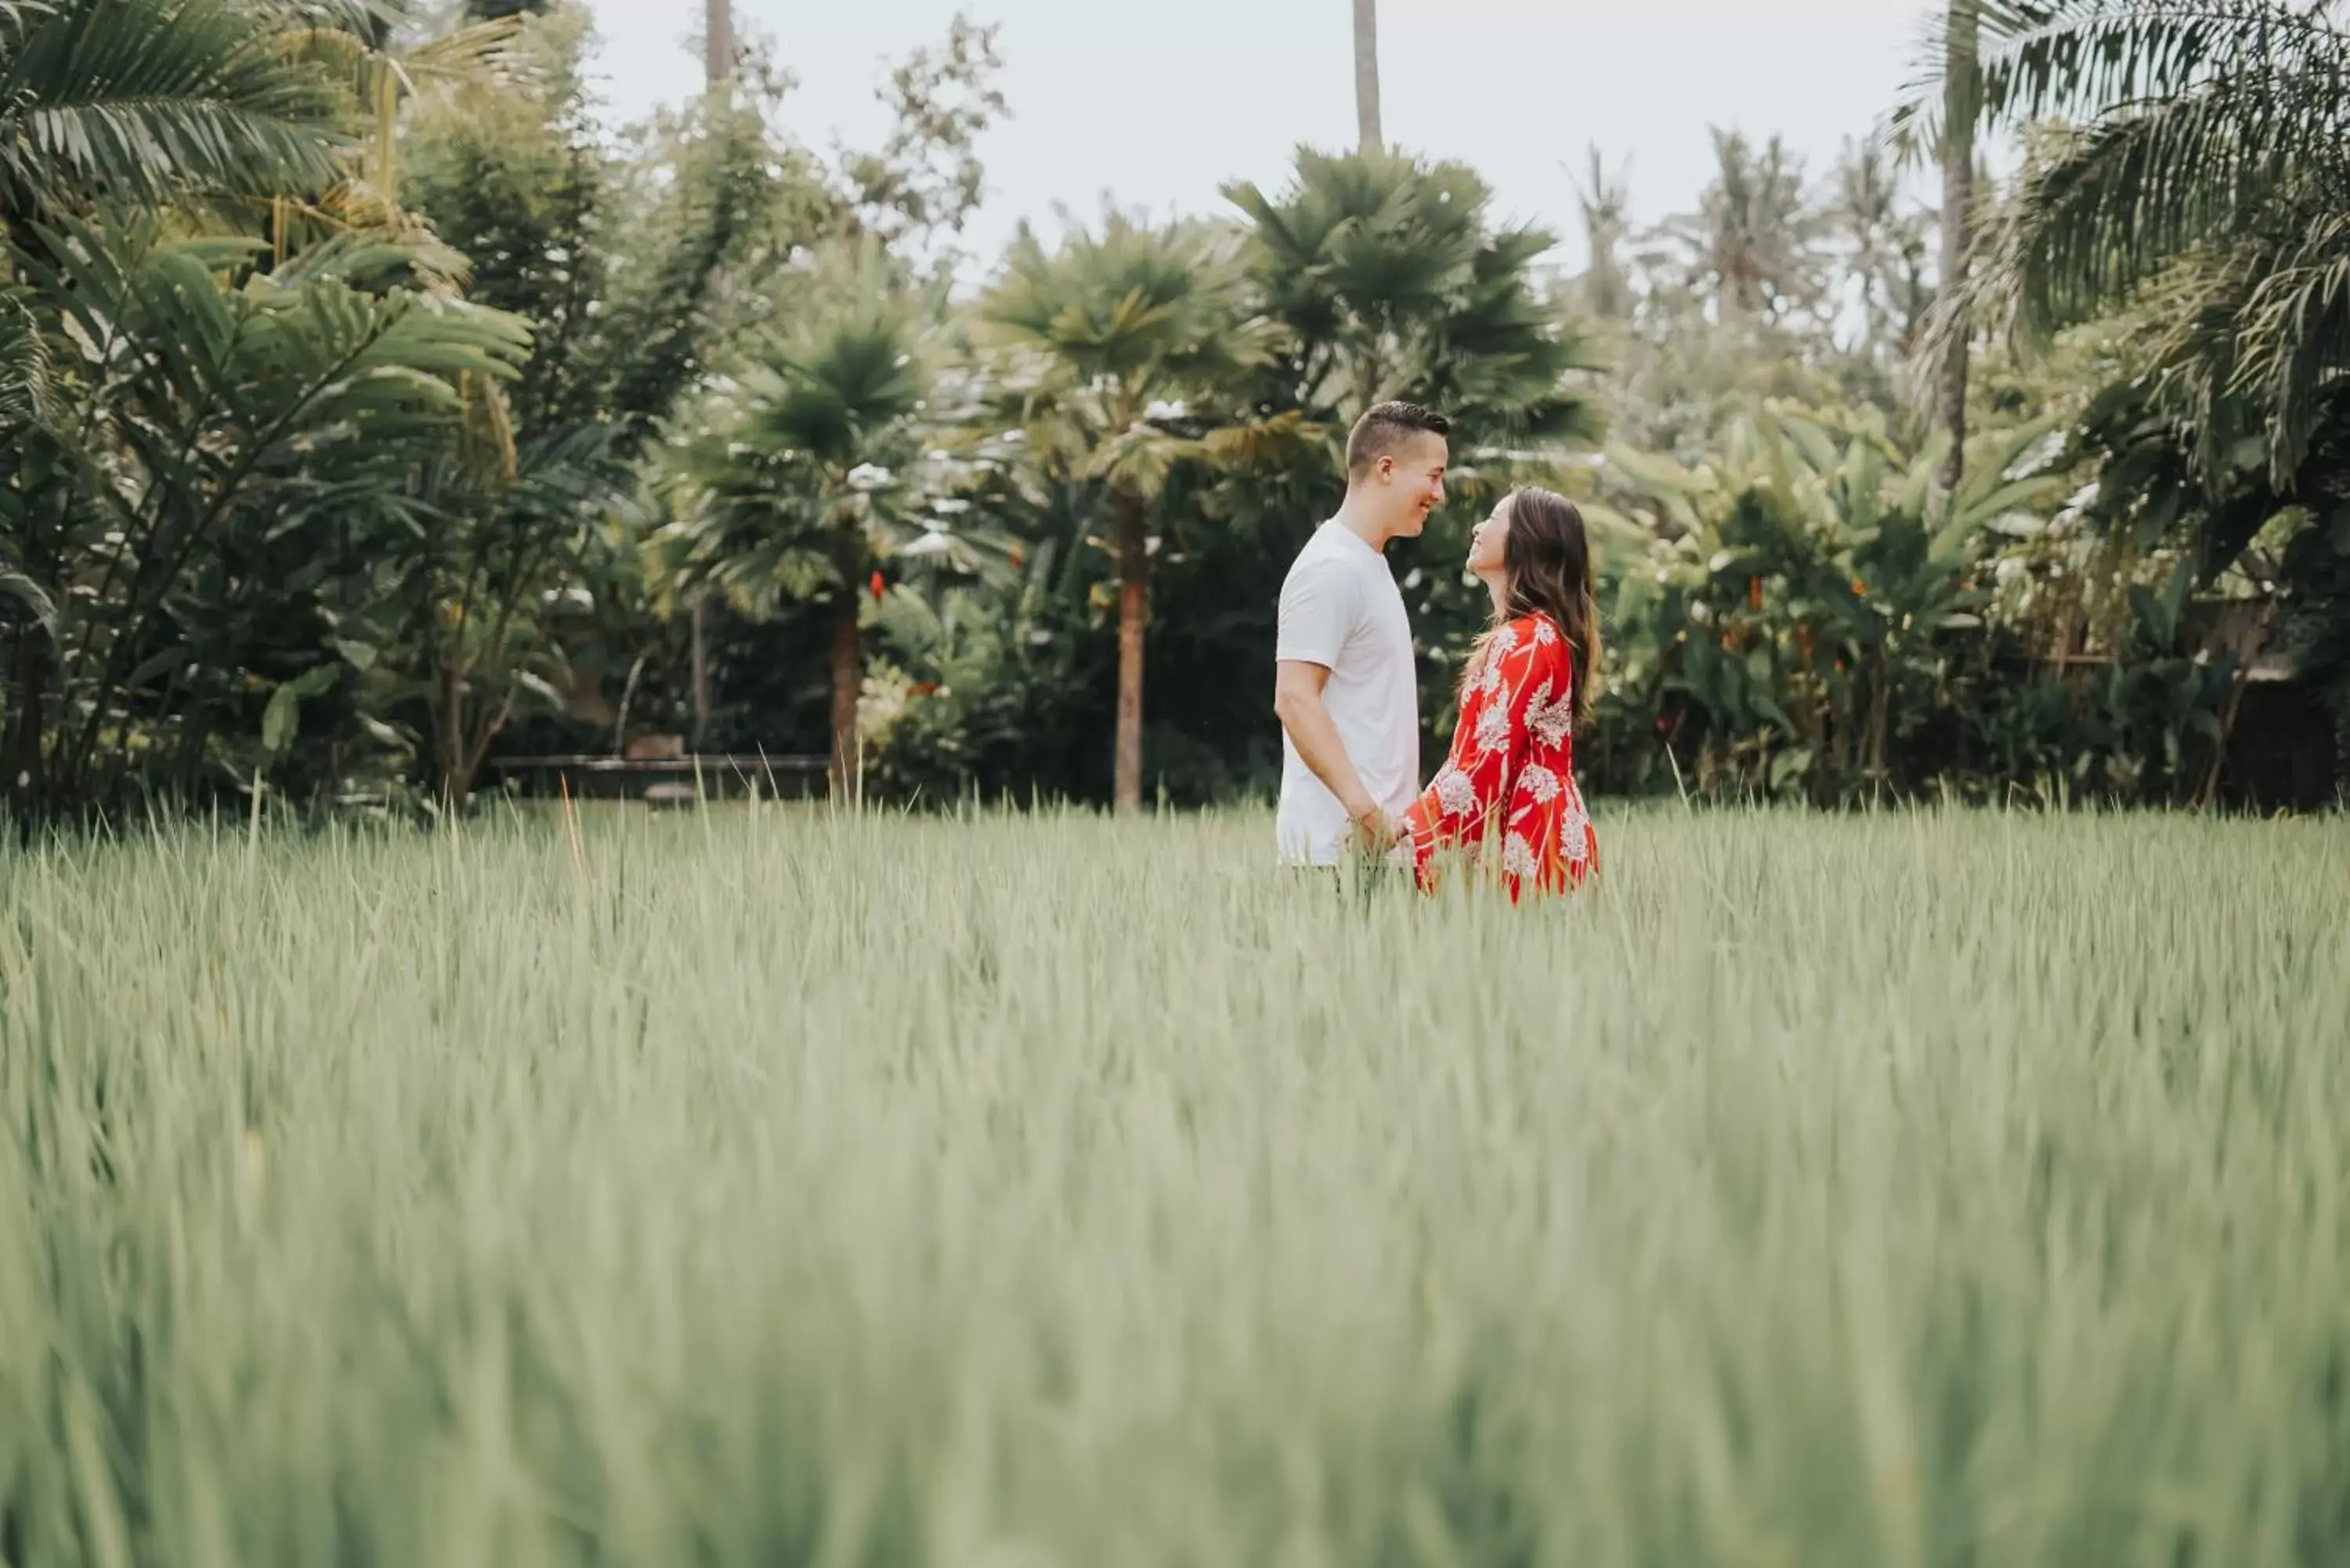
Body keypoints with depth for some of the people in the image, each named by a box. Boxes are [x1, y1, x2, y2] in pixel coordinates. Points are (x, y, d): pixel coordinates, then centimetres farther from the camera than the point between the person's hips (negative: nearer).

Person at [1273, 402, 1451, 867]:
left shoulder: (1370, 564, 18)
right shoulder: (1330, 568, -12)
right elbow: (1294, 700, -20)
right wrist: (1364, 809, -25)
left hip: (1377, 828, 10)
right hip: (1342, 835, -10)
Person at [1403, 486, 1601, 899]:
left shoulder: (1524, 639, -14)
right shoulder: (1535, 633, 18)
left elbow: (1487, 764, -20)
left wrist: (1404, 833, -18)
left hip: (1529, 846, -10)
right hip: (1540, 835, 10)